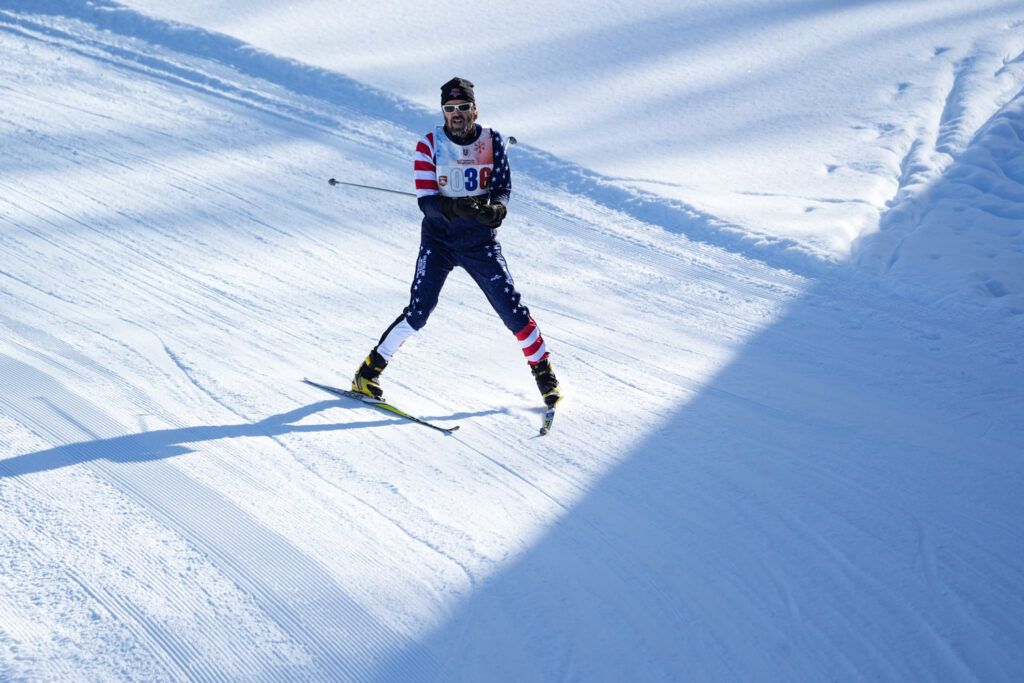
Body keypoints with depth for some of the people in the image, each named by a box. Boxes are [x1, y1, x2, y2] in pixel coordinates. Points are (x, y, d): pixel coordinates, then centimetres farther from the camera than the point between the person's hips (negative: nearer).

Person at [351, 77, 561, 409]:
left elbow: (502, 186, 0)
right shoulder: (429, 145, -9)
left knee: (512, 308, -5)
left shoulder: (492, 140, -2)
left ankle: (543, 371, 13)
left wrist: (496, 207, -23)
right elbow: (426, 201, -14)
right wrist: (455, 208, -34)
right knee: (418, 311, -12)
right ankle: (369, 371, 2)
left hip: (480, 239, 2)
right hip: (438, 237, -2)